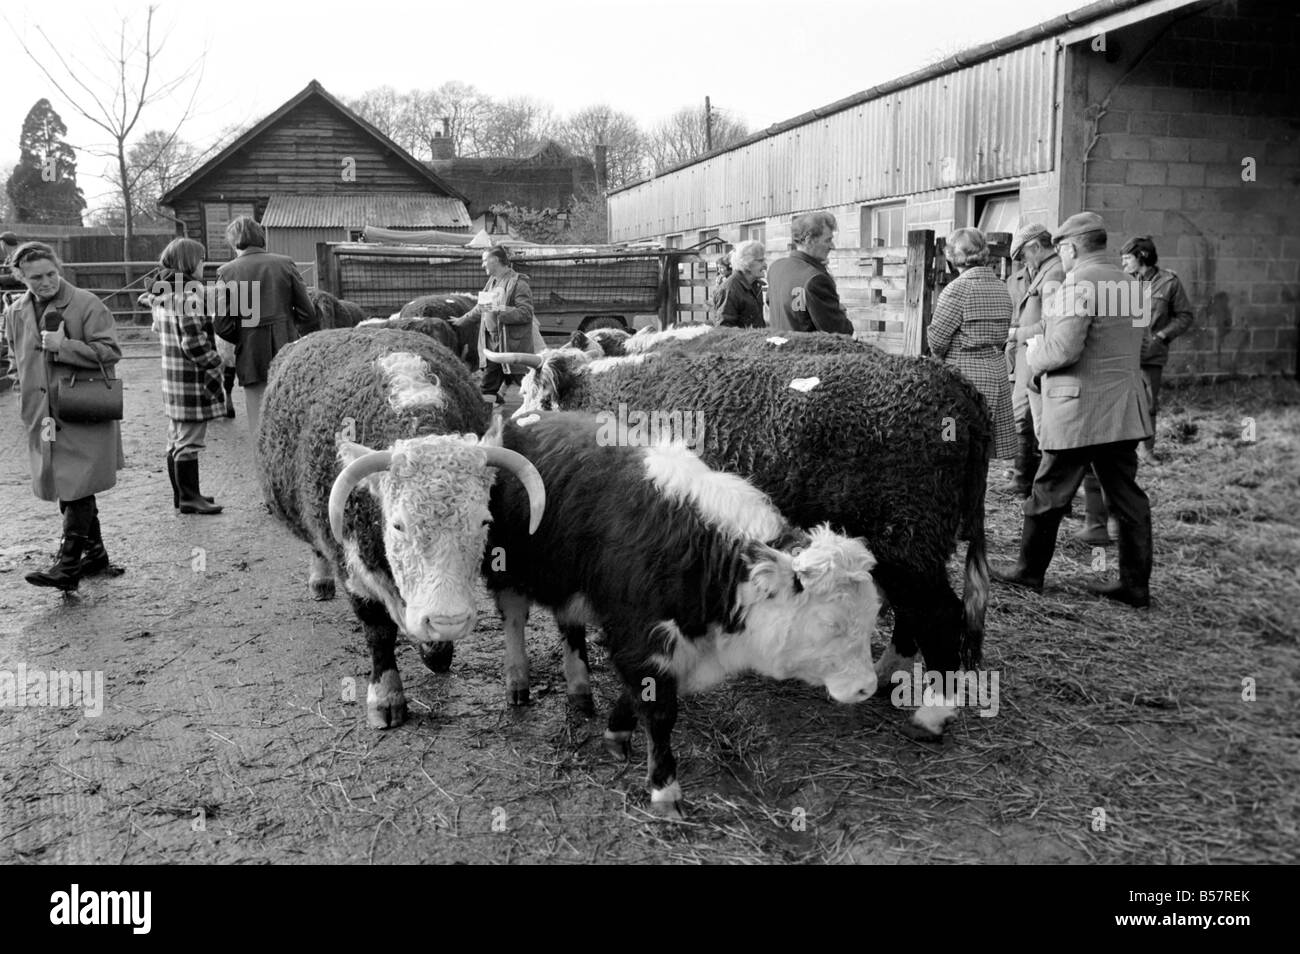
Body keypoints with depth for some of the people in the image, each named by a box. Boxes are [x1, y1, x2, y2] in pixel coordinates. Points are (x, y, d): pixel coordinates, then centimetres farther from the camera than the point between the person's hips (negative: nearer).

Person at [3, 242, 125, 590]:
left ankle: (69, 563, -5)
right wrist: (29, 395, 10)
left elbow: (109, 352, -11)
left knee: (76, 488, -8)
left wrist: (63, 346, -19)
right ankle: (94, 553, 24)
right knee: (64, 486, 12)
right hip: (42, 417, 6)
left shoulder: (86, 304, -7)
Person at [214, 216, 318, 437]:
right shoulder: (285, 263, 0)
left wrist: (240, 340, 14)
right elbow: (307, 312, -2)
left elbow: (221, 324, -5)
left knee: (261, 429, 6)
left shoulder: (227, 272, -3)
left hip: (252, 358, -1)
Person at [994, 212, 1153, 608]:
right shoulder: (1126, 283, 15)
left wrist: (1035, 354, -2)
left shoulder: (1078, 284, -13)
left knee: (1049, 494, 5)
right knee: (1126, 496, 9)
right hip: (1125, 409, 8)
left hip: (1079, 410, -8)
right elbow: (1119, 347, 17)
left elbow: (1065, 349, -22)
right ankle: (1135, 584, 13)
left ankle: (1030, 571, 17)